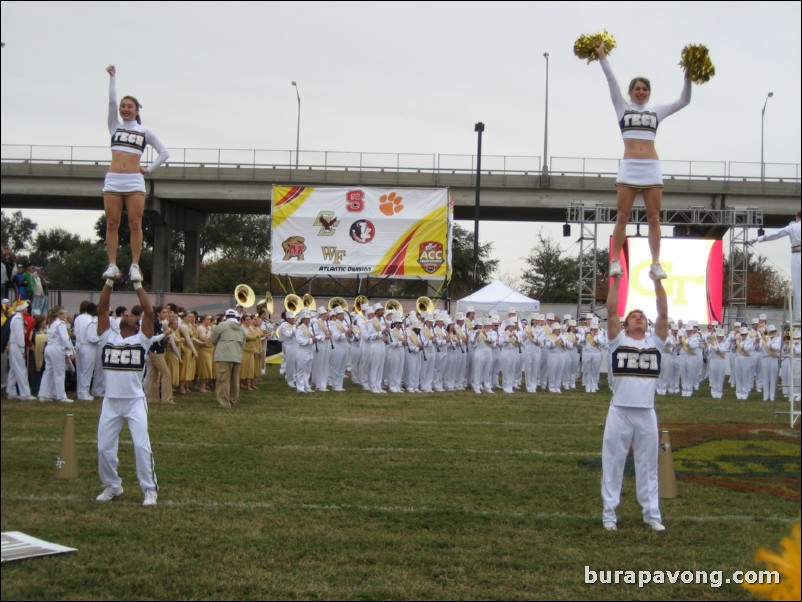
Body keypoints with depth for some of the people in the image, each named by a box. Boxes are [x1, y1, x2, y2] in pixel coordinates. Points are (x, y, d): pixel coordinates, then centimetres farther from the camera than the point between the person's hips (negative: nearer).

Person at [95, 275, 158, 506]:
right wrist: (109, 283, -2)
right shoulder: (108, 338, 8)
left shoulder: (141, 340, 2)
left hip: (135, 401, -3)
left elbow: (149, 312, -9)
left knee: (141, 445, -7)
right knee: (104, 447, 6)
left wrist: (138, 285, -8)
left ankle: (149, 489, 4)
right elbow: (102, 310, 2)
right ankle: (112, 486, 25)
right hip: (110, 402, 3)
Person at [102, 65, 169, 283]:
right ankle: (112, 266, -1)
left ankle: (135, 266, -5)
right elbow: (112, 101, 5)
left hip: (135, 182, -2)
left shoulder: (145, 131, 11)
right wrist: (112, 76, 3)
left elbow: (164, 153, 13)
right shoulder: (115, 127, 15)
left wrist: (149, 169, 4)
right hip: (112, 181, 2)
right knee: (112, 224, -2)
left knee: (135, 225, -6)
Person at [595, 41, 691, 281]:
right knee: (622, 217, -5)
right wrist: (602, 56, -3)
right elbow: (612, 81, 4)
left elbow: (683, 101, 12)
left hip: (652, 168, 2)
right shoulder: (623, 108, 12)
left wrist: (688, 77, 2)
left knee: (654, 218, 0)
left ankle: (656, 264, 0)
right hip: (628, 167, -1)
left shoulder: (657, 111, 16)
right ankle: (615, 262, -3)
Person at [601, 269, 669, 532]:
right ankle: (609, 513, 11)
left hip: (646, 413, 2)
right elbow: (611, 310, -5)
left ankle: (652, 513, 18)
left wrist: (658, 282, -3)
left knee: (648, 464, 10)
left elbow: (664, 313, 0)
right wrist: (616, 280, -6)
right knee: (613, 462, 3)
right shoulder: (618, 340, 5)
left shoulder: (655, 341, 10)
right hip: (620, 411, -2)